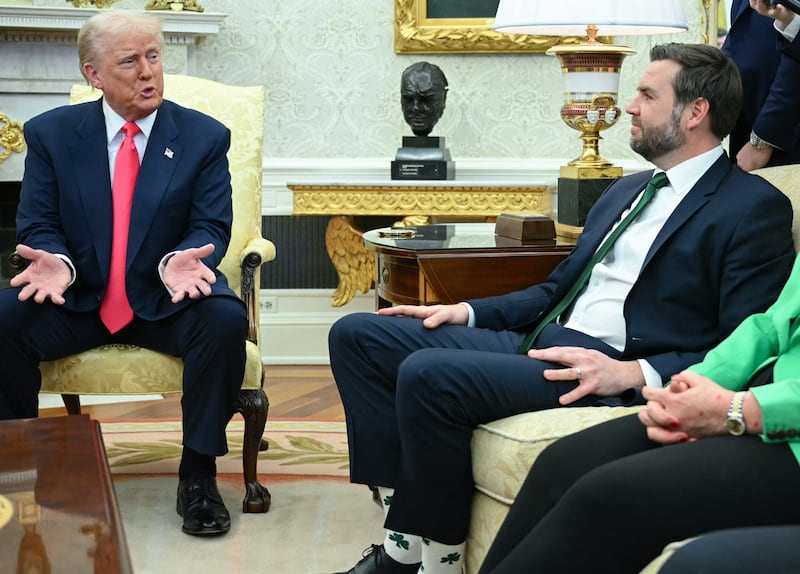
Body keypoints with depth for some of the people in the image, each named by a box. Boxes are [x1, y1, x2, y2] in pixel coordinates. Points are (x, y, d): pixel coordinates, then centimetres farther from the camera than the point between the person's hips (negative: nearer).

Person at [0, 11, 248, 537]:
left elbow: (211, 227, -4)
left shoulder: (204, 137, 1)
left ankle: (199, 472, -16)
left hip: (168, 301, 0)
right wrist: (56, 262, -25)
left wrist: (180, 260, -28)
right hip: (76, 298, 1)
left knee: (226, 319, -32)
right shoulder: (51, 133, 2)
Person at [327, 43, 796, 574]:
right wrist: (467, 311, 13)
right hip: (540, 344, 10)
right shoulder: (626, 191, 23)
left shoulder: (755, 207, -5)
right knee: (357, 335, 1)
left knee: (427, 374, -29)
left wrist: (636, 373, -24)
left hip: (618, 378, -10)